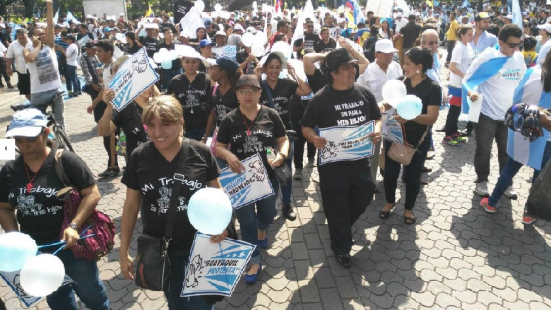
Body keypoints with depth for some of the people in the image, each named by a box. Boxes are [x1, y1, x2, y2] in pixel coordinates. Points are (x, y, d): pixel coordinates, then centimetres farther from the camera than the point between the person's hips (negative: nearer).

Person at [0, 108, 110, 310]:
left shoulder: (66, 161, -17)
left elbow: (92, 193, -17)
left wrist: (73, 226, -26)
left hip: (71, 244, -4)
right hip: (34, 249, 5)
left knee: (90, 292, 15)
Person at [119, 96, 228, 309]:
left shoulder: (201, 153, -15)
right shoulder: (139, 157, -11)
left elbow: (216, 191, 0)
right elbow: (131, 206, -1)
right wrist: (124, 252, 2)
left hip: (199, 243, -1)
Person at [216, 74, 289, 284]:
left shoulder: (271, 115, -6)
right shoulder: (229, 120, -6)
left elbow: (283, 139, 1)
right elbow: (218, 147, 0)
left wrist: (282, 154, -19)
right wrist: (229, 155, -22)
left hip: (268, 176, 1)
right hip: (241, 178, -1)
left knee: (268, 214, 19)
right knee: (246, 221, 4)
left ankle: (262, 229, 57)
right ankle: (255, 261, 21)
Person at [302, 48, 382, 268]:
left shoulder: (364, 93, 0)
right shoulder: (320, 99, -12)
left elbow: (377, 118, 11)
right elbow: (306, 127, -7)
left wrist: (377, 130, -11)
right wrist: (314, 139, -28)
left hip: (359, 158, 4)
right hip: (332, 161, -4)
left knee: (365, 195, 16)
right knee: (337, 206, 7)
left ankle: (342, 227, 45)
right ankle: (342, 247, 29)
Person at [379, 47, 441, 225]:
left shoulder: (433, 87, -15)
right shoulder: (402, 82, -1)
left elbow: (432, 117, -21)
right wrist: (384, 104, -17)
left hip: (418, 140, -3)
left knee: (413, 175, 12)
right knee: (390, 171, 12)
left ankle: (408, 208, 33)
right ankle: (390, 202, 36)